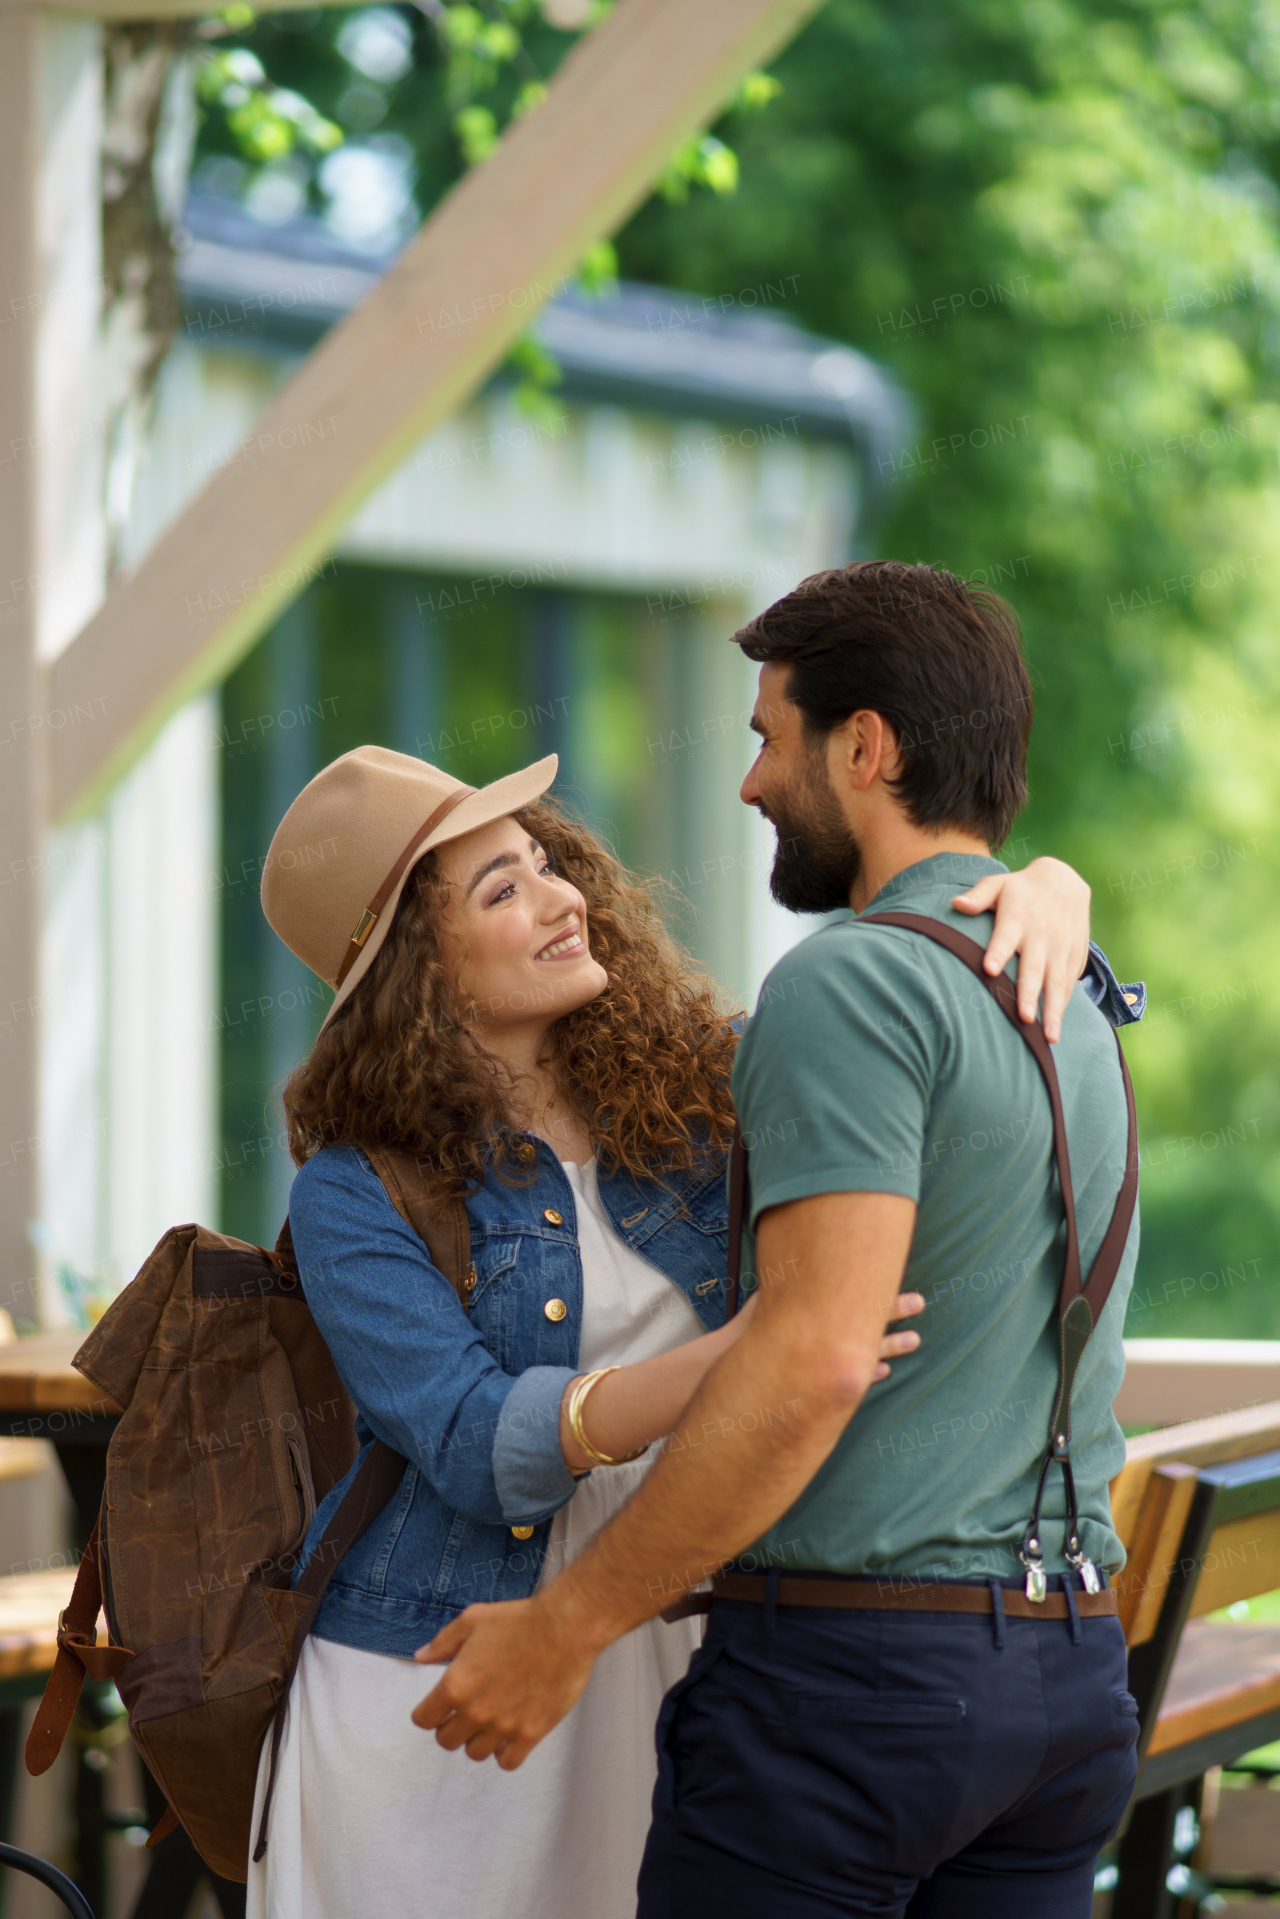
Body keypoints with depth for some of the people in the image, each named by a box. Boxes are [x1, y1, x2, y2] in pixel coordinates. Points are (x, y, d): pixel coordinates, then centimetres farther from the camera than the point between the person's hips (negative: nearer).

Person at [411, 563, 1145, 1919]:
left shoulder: (855, 982, -13)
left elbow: (819, 1353, -22)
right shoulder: (1076, 1008, 16)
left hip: (849, 1655, -8)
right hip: (1068, 1671, 8)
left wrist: (567, 1624, -17)